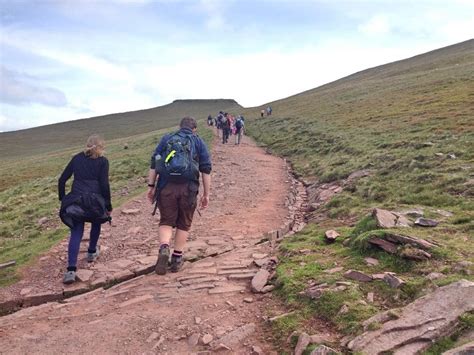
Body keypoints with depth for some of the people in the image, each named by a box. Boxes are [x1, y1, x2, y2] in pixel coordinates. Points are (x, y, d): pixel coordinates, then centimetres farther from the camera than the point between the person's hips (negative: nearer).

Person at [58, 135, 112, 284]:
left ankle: (71, 270, -11)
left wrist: (62, 199, 19)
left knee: (76, 233, 2)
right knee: (96, 223, 27)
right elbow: (104, 185, -5)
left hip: (75, 201, 2)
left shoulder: (77, 158, 13)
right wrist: (108, 206, 2)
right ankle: (92, 253, 42)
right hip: (95, 201, -2)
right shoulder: (102, 161, 2)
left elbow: (62, 180, 11)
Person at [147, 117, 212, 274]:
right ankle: (177, 258, 18)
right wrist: (206, 194, 7)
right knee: (183, 224, 14)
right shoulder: (199, 142, 11)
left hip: (166, 187, 1)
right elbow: (206, 170, 4)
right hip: (188, 188, -1)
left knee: (166, 221, 11)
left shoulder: (166, 139, 16)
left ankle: (164, 249, -14)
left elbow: (153, 164, 8)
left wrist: (151, 186, 10)